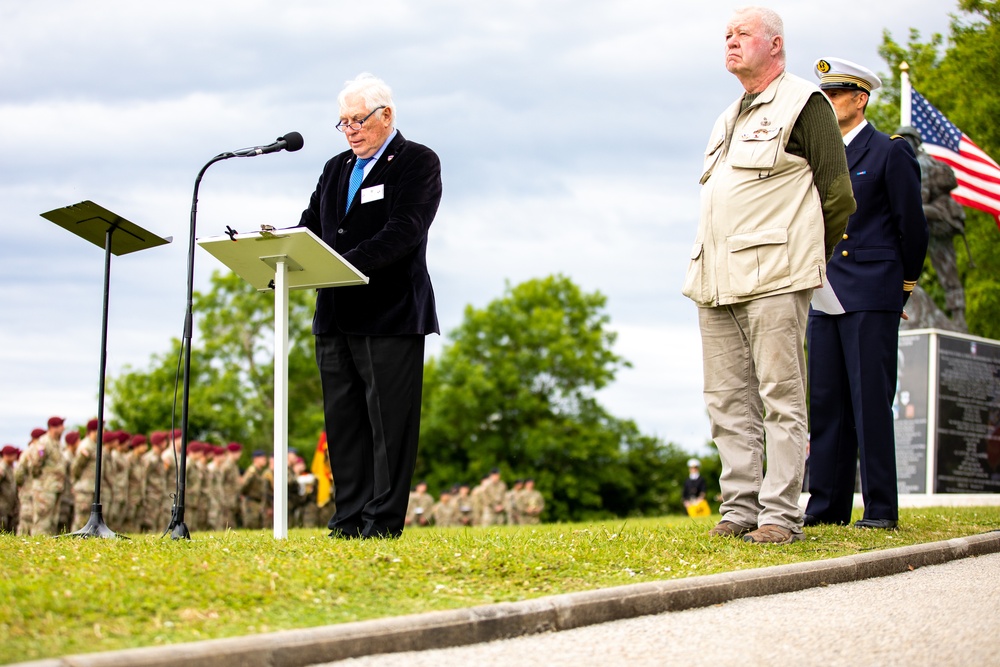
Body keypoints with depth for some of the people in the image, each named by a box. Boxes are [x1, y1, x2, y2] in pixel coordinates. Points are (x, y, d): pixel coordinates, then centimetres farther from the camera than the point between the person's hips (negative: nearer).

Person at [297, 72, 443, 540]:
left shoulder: (418, 163, -2)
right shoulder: (336, 169, 20)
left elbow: (404, 230, -16)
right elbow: (312, 225, 15)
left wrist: (349, 263, -28)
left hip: (391, 315, -7)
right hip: (337, 317, 7)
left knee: (389, 422, -5)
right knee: (342, 421, 7)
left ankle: (384, 520, -1)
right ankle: (350, 518, 12)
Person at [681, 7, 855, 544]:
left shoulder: (804, 103, 0)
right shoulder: (727, 121, 23)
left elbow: (837, 196, -2)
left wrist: (808, 259, 5)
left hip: (774, 278, -8)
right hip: (716, 281, 8)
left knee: (781, 398, -7)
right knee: (727, 401, 5)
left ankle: (781, 514, -6)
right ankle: (739, 509, 9)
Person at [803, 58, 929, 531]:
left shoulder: (891, 152, -2)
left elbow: (912, 226, 1)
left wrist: (905, 284, 7)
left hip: (871, 298, -6)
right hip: (824, 298, 6)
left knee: (871, 402, -6)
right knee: (825, 403, 6)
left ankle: (882, 507, -2)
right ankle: (828, 505, 11)